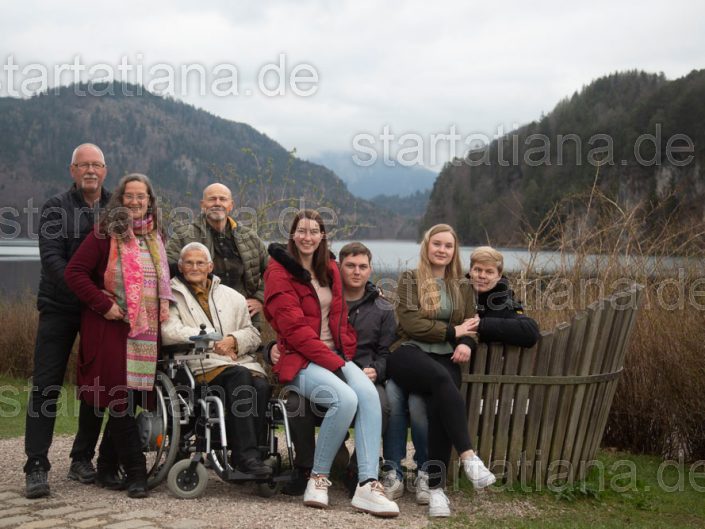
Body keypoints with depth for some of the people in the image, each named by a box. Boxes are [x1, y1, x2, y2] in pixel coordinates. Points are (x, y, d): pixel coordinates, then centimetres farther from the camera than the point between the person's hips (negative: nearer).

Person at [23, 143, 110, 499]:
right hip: (60, 307, -3)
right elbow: (51, 258, -13)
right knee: (46, 386, -6)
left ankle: (82, 459, 19)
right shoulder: (56, 209, -1)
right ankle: (37, 467, -3)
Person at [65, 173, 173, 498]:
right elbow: (74, 272, -8)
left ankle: (107, 468, 19)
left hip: (146, 331, 6)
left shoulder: (155, 237, 17)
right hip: (113, 328, -6)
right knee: (121, 398, -7)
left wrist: (164, 305, 12)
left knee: (133, 396, 6)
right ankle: (135, 473, -2)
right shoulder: (105, 234, -3)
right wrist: (103, 304, -13)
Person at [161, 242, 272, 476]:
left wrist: (233, 340, -4)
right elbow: (169, 332, -6)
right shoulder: (173, 296, 12)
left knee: (261, 385, -29)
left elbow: (253, 335, 19)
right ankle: (246, 455, -33)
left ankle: (247, 453, -21)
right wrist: (212, 340, -9)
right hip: (200, 366, -4)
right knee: (239, 376, -33)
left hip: (240, 361, 4)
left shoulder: (232, 296, 25)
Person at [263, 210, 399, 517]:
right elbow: (294, 328, -11)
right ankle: (318, 478, -14)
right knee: (346, 398, -33)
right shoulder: (280, 271, -2)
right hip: (299, 361, -5)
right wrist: (334, 363, -17)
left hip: (335, 356, 5)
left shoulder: (330, 270, 19)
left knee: (369, 394, -27)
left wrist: (346, 355, 3)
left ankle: (368, 485, -31)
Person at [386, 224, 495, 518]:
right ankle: (468, 457, -45)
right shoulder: (409, 279, 9)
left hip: (444, 358, 3)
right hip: (409, 353, -3)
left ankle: (436, 487, -32)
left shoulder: (462, 286, 22)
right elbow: (410, 323, -5)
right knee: (442, 380, -38)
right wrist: (452, 331, -5)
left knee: (440, 404, -31)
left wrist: (466, 344, -10)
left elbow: (470, 326, 14)